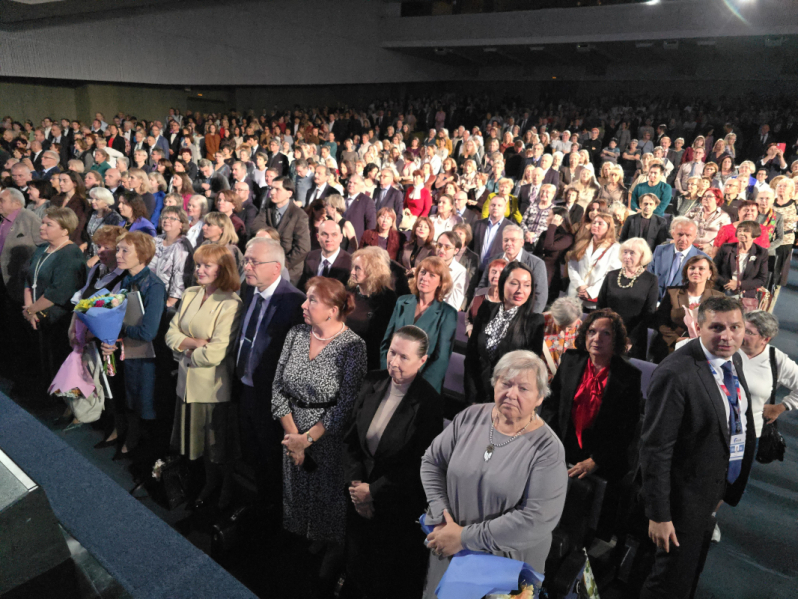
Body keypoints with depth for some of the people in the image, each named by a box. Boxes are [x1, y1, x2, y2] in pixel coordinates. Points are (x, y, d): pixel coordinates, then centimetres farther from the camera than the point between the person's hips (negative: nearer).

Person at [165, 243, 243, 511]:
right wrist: (194, 343, -13)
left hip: (216, 385, -6)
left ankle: (228, 489, 36)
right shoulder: (190, 294, 5)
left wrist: (187, 353, -7)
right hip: (189, 382, 7)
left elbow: (216, 353, -23)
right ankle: (210, 482, 45)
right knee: (201, 438, 22)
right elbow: (171, 333, 4)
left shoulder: (230, 304, -19)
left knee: (221, 442, 12)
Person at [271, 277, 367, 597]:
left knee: (329, 510, 8)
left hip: (330, 439, -5)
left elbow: (346, 405, -18)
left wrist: (308, 438, -16)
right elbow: (278, 387, 0)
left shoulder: (353, 346, -17)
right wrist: (292, 435, -7)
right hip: (294, 436, 5)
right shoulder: (296, 334, -1)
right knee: (296, 501, 17)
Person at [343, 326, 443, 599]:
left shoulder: (429, 403, -22)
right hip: (361, 496, 5)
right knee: (357, 561, 25)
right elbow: (352, 437, 2)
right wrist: (355, 484, -6)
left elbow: (419, 466, -19)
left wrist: (373, 491, -15)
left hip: (398, 506, -5)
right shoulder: (373, 382, -6)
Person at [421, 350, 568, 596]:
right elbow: (432, 461, 0)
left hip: (508, 563, -3)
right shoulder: (471, 417, -7)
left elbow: (536, 520, -24)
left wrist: (465, 537, -22)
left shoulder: (548, 449, -19)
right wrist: (441, 518, -12)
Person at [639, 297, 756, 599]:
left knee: (692, 573, 28)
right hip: (685, 498, -8)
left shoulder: (734, 360, -2)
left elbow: (738, 423, 10)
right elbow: (655, 449, -26)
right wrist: (658, 515, -23)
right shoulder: (675, 373, -29)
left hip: (717, 494, 8)